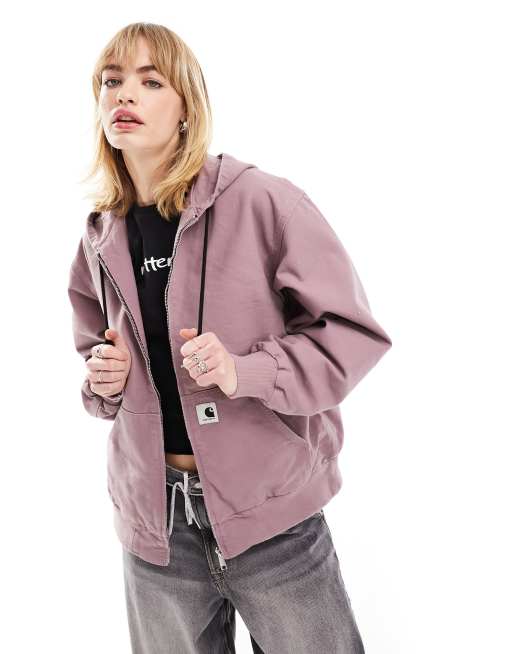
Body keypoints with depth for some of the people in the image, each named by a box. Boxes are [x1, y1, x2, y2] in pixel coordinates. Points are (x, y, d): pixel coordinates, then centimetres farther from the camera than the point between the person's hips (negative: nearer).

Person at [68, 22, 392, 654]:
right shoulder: (101, 238, 5)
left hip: (269, 510, -4)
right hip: (155, 518, 4)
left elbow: (352, 332, -9)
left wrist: (245, 372, -23)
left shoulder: (264, 201, -11)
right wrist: (105, 378, -3)